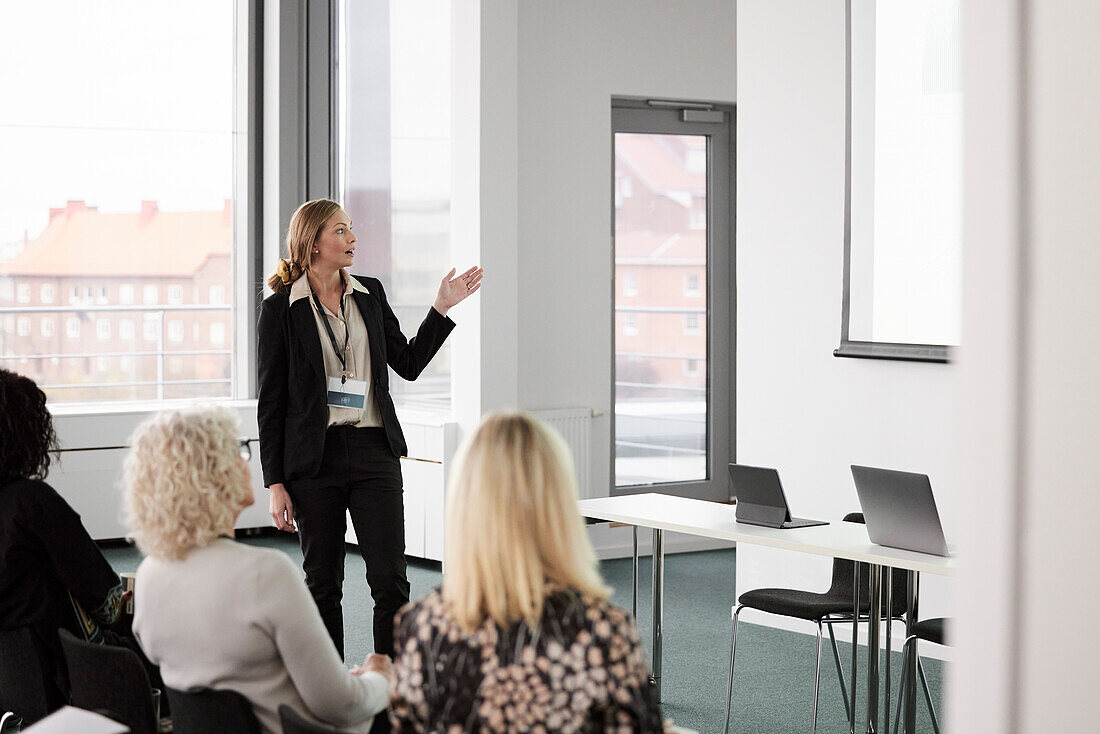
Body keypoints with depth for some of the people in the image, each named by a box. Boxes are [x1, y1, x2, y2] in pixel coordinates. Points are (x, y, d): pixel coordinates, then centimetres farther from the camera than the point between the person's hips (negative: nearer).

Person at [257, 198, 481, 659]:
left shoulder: (370, 295, 10)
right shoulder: (280, 309, -2)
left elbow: (409, 363, 13)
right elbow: (271, 403, -2)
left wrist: (442, 308, 3)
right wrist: (275, 484, -5)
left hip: (374, 452, 3)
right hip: (315, 458, -3)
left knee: (390, 581, -3)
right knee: (322, 585, 6)